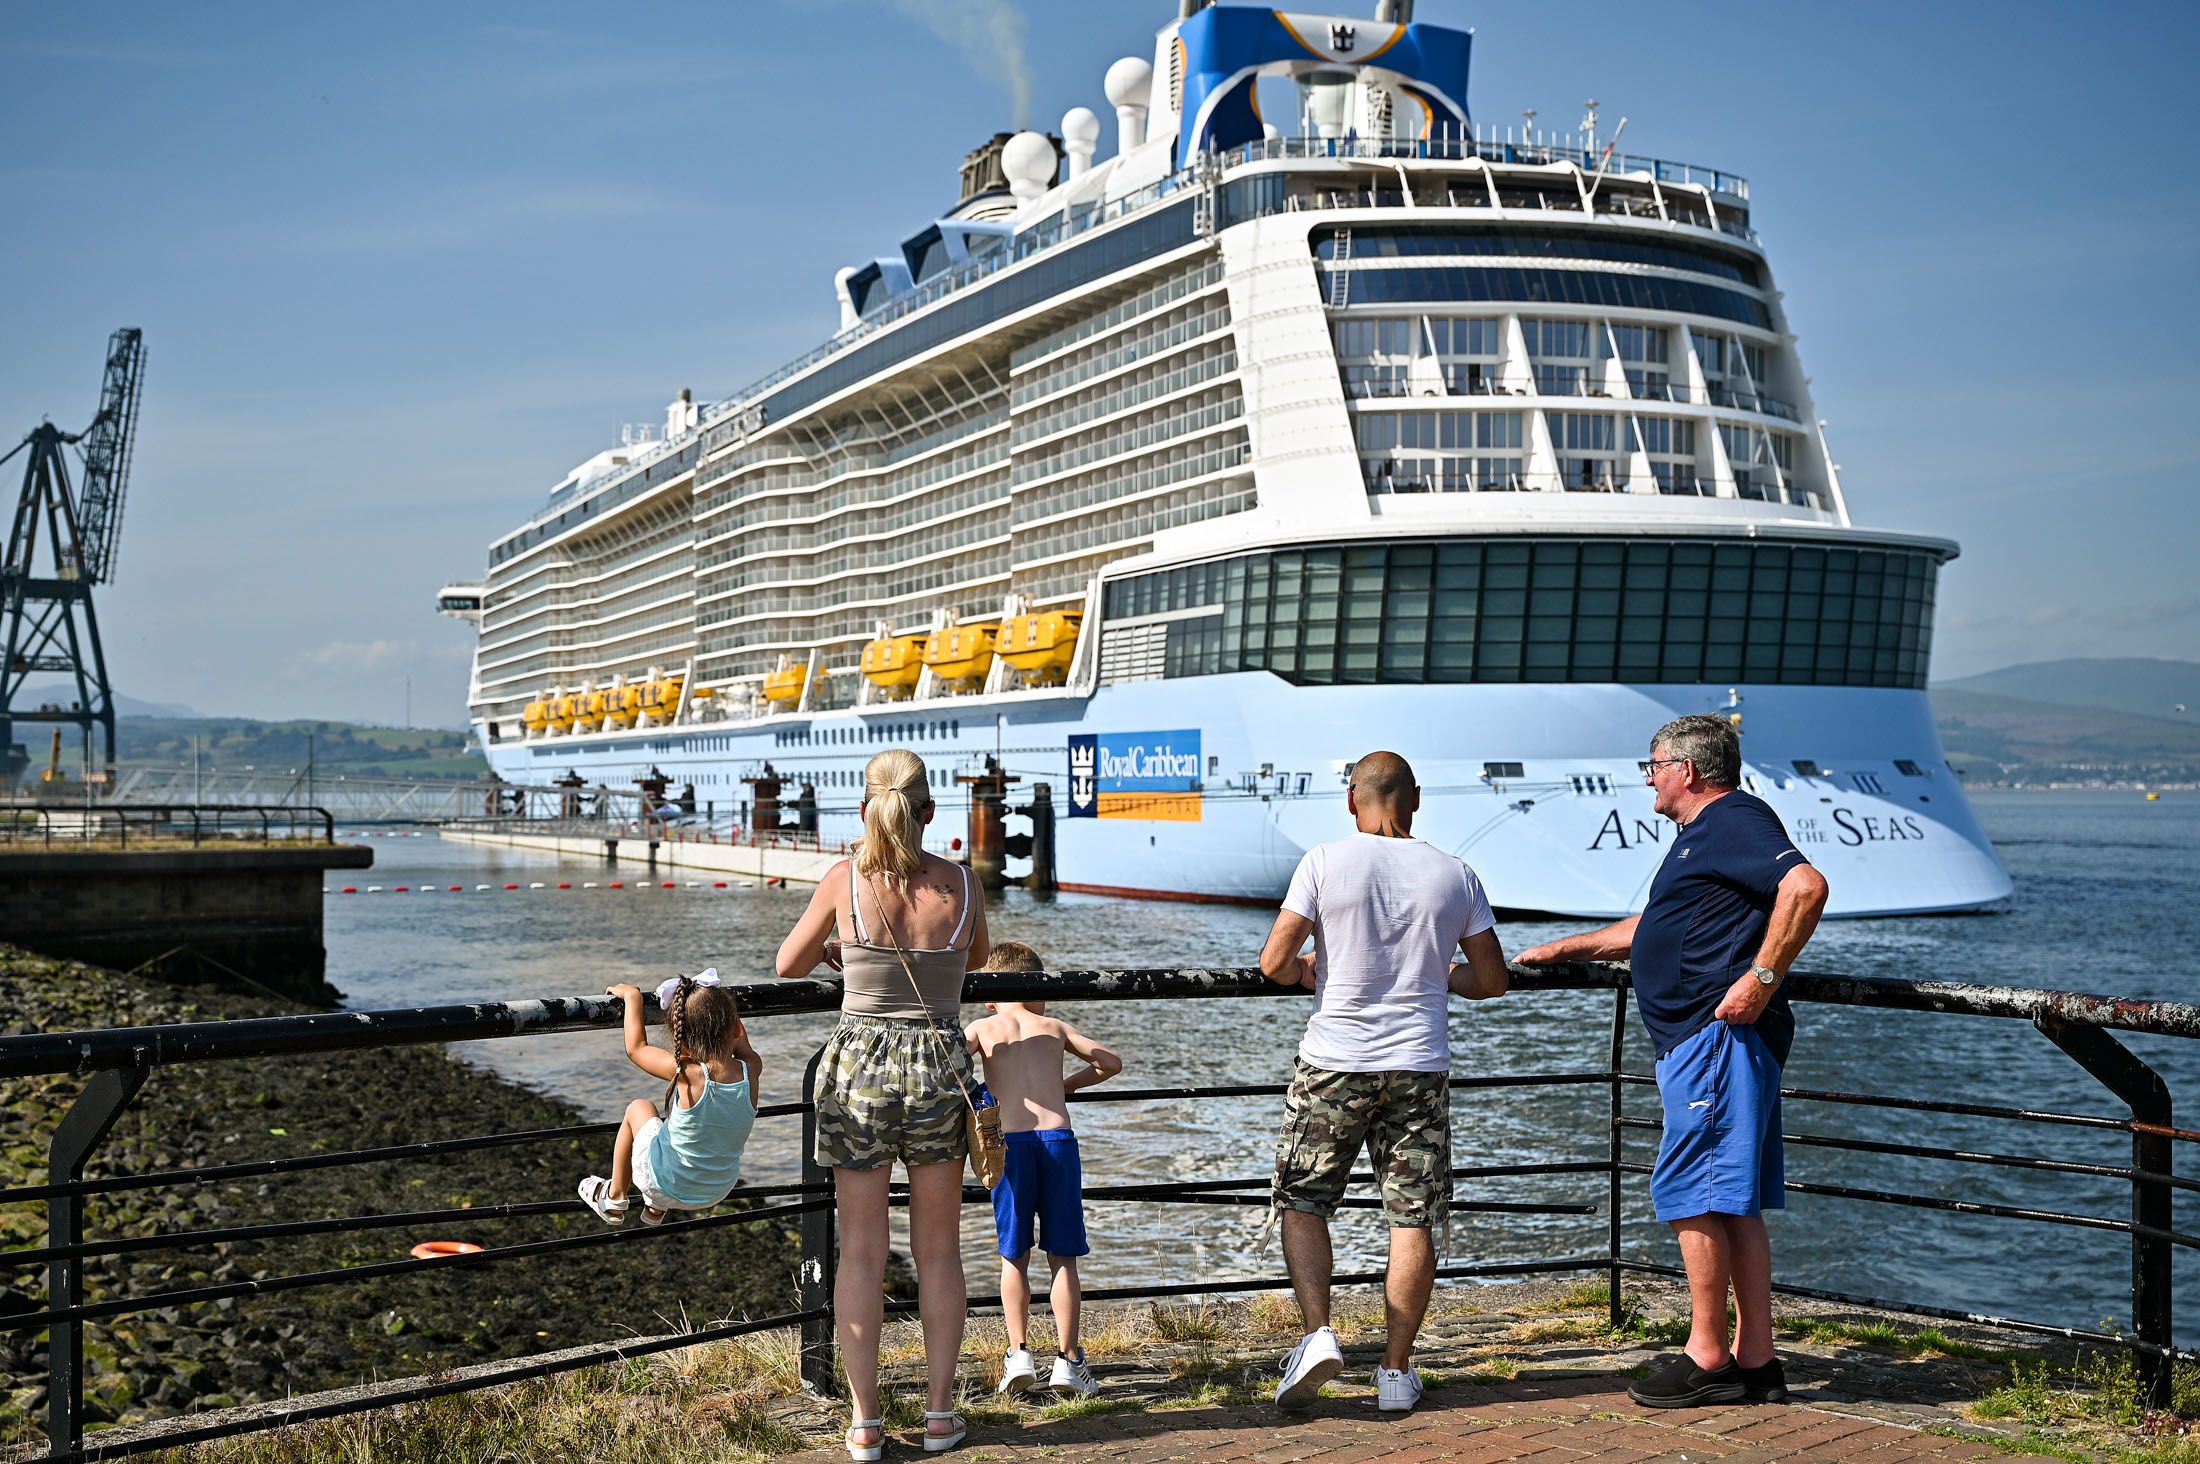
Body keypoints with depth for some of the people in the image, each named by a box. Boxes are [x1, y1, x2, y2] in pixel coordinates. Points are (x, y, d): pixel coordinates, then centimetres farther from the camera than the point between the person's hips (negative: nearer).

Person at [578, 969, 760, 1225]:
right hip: (719, 1191, 4)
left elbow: (636, 1048, -9)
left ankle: (615, 1198, 32)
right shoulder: (751, 1070, -17)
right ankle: (657, 1210, 45)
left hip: (667, 1187, -4)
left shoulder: (687, 1073, -27)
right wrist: (720, 1000, 18)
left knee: (638, 1108, 21)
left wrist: (632, 997, 1)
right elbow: (741, 1041, 9)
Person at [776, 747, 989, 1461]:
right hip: (940, 1067, 1)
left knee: (861, 1250, 7)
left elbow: (788, 965, 6)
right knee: (939, 1250, 12)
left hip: (860, 1064, -1)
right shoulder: (961, 883, -5)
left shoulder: (844, 880, -8)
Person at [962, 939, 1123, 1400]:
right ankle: (1068, 1360, 8)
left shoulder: (983, 1028, 12)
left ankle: (1019, 1354, 4)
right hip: (1058, 1139, 1)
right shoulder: (1054, 1027, 18)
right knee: (1063, 1259, 9)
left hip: (1010, 1142, -1)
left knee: (1014, 1258, 11)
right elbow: (1111, 1063, 21)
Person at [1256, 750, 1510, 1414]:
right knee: (1412, 1219, 7)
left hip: (1334, 1063, -2)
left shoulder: (1325, 862, -5)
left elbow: (1273, 964, -7)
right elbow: (1493, 980, 8)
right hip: (1419, 1067, 2)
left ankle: (1319, 1333, -4)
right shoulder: (1454, 874, 3)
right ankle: (1396, 1370, 10)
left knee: (1303, 1201, 12)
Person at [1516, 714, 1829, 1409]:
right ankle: (1755, 1360, 13)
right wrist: (1562, 949, 40)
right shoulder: (1703, 833, 24)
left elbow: (1806, 886, -26)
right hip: (1698, 1040, 11)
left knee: (1690, 1191, -8)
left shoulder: (1735, 820, -9)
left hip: (1718, 1036, -11)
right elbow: (1651, 928, 36)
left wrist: (1761, 978, -25)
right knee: (1733, 1202, 9)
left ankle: (1707, 1359, -2)